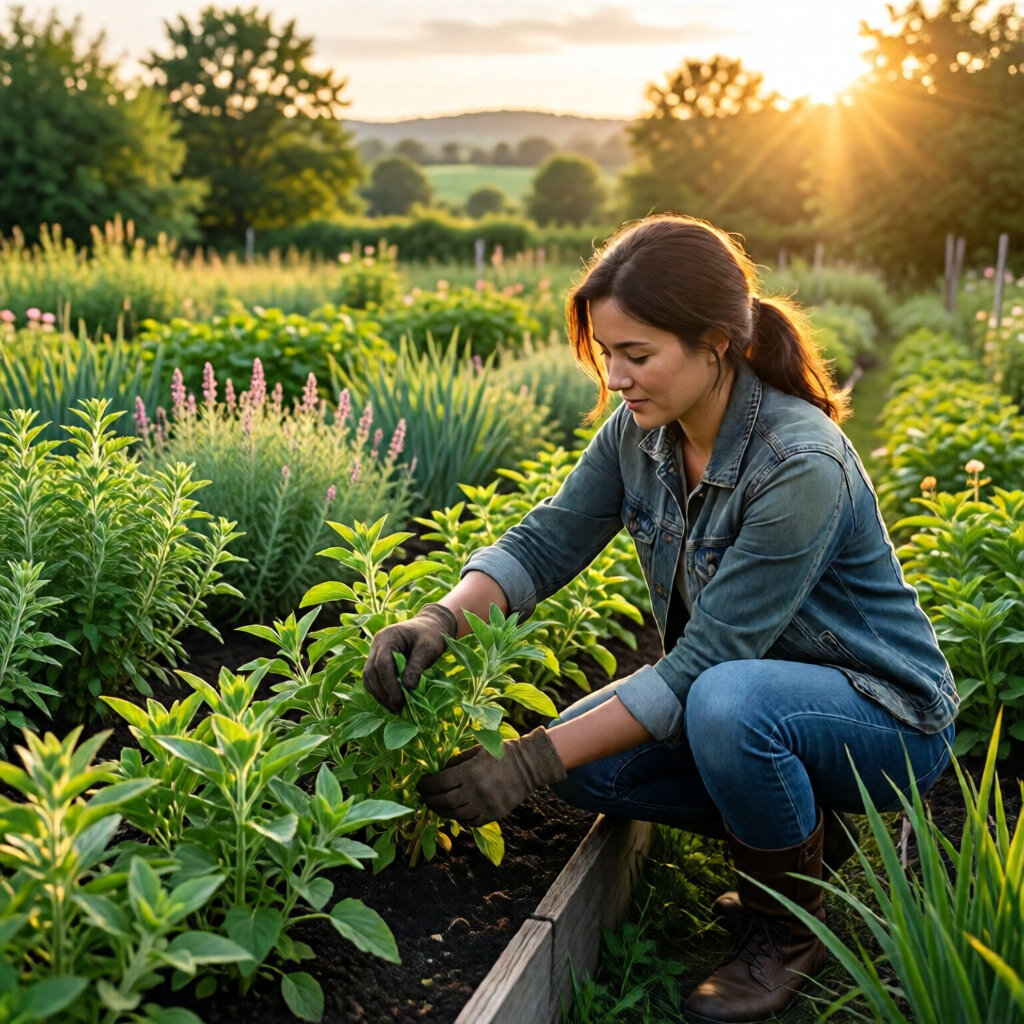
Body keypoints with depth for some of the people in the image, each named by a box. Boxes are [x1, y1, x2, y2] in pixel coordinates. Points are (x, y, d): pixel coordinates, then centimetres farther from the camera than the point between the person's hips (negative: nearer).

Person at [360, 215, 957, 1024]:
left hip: (884, 715, -7)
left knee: (726, 705, -37)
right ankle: (805, 826, 10)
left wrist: (532, 762, -32)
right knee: (586, 760, -10)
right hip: (740, 683, 7)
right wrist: (443, 618, -27)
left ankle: (786, 928, -6)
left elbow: (705, 662, -32)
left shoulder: (800, 466, -32)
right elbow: (545, 542, -7)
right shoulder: (641, 430, -9)